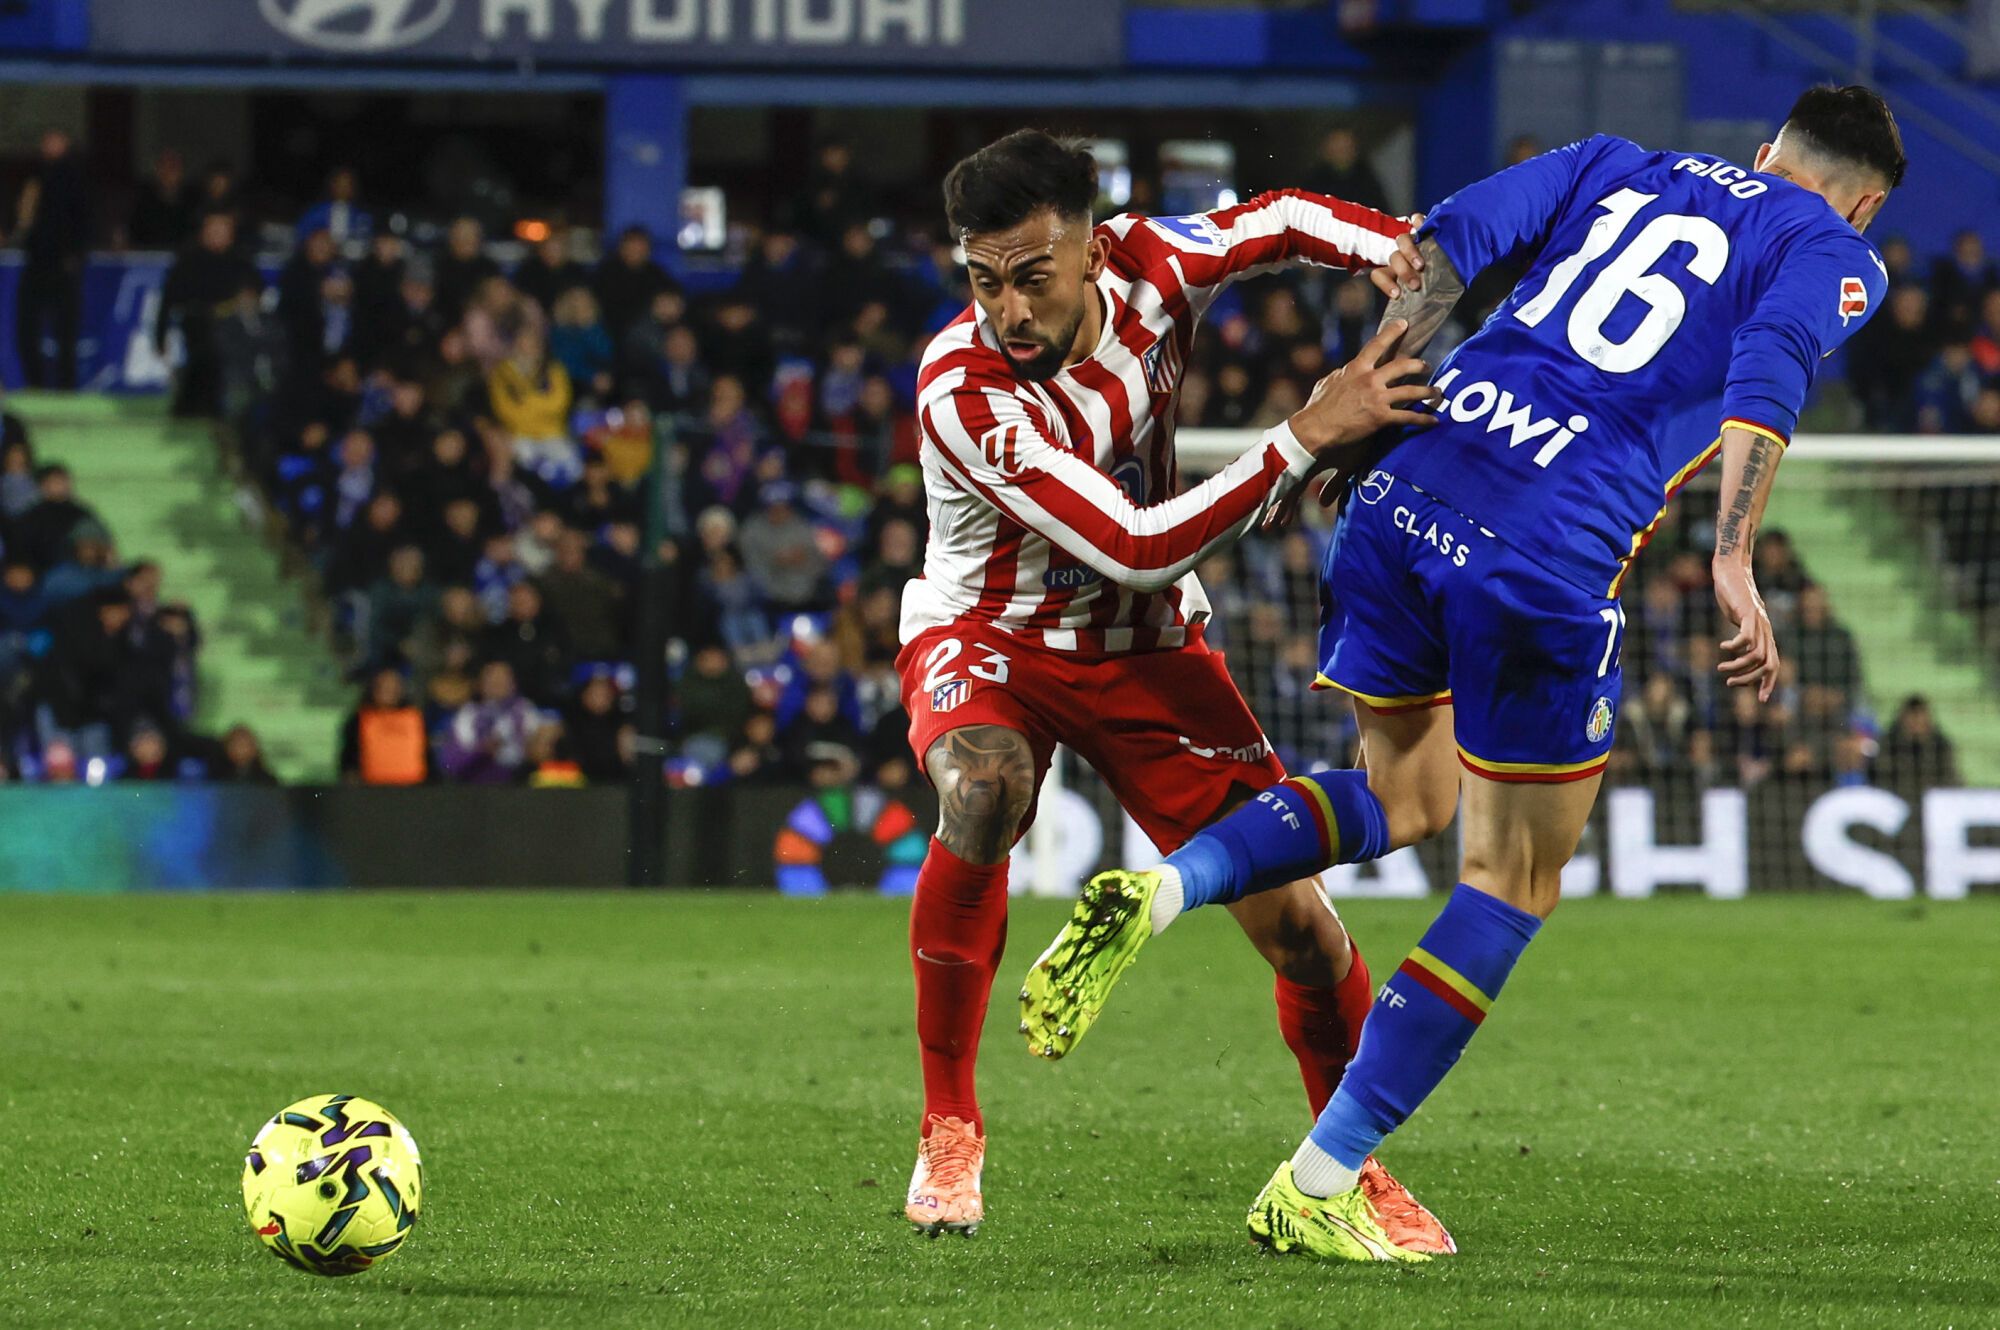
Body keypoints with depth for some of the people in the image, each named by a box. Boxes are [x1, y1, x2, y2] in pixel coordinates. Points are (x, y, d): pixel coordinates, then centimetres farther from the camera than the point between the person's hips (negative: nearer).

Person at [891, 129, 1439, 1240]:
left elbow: (1275, 220, 6)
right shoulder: (961, 391, -31)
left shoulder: (1147, 265, -17)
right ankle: (949, 1129, -22)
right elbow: (1136, 547, -33)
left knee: (1296, 923, -5)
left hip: (1148, 648, 4)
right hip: (987, 639, -4)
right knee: (983, 796, -39)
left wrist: (1402, 247, -15)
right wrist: (1310, 433, -37)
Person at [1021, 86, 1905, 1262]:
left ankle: (1158, 893, 0)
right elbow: (1766, 372, -10)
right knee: (1514, 880, 10)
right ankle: (1316, 1187, 6)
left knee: (1406, 800, 27)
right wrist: (1734, 565, -19)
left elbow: (1456, 236, 11)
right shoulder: (1833, 255, 11)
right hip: (1550, 553, -6)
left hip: (1405, 495, 6)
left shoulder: (1614, 166, 25)